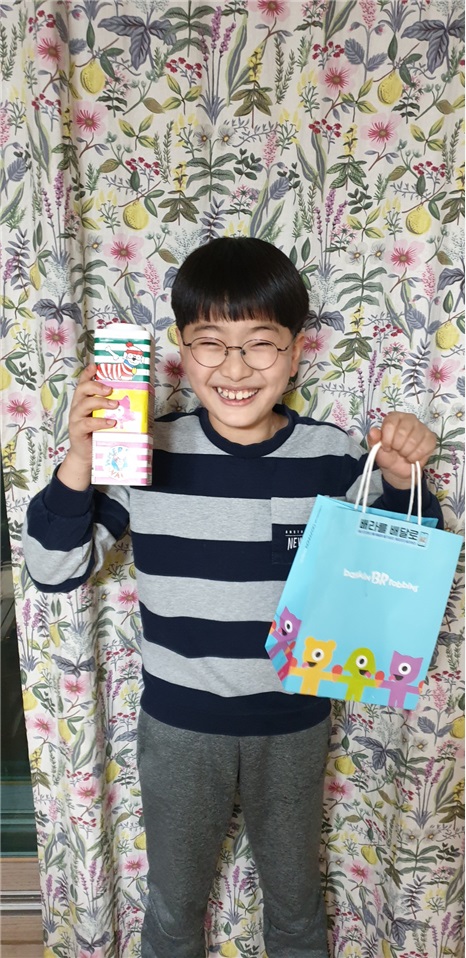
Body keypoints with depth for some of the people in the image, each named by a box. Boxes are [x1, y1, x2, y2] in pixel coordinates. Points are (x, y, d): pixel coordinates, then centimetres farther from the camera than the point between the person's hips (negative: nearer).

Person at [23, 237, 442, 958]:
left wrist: (402, 482, -21)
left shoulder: (333, 456, -13)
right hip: (178, 722, 0)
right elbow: (56, 572, -12)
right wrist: (80, 461, -28)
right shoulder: (144, 452, -14)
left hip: (294, 723, 1)